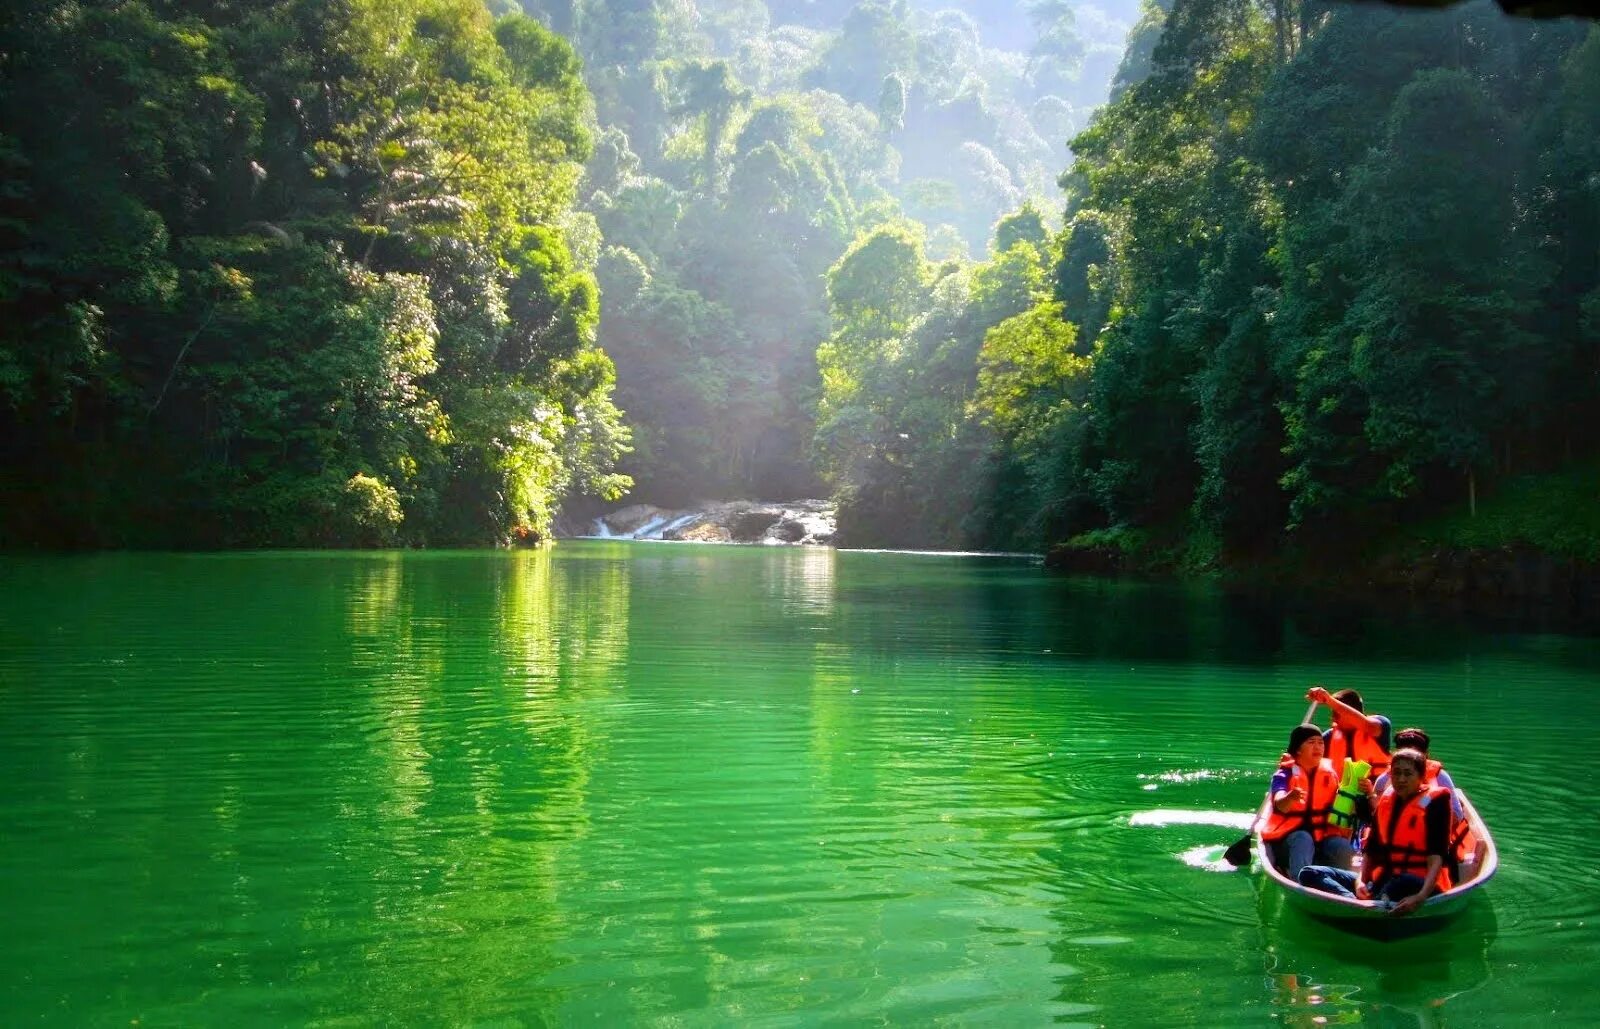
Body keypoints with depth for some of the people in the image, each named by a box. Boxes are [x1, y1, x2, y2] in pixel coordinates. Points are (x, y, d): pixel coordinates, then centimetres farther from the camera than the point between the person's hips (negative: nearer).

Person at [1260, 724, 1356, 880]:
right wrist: (1291, 797, -49)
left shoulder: (1330, 772, 10)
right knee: (1303, 839, -35)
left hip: (1324, 834, 3)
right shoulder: (1285, 774, -4)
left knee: (1345, 849, -26)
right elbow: (1280, 805, -24)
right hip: (1289, 836, -3)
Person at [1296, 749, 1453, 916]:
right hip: (1381, 882, 7)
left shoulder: (1434, 802, -4)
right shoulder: (1385, 802, 12)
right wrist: (1360, 881, -8)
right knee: (1309, 874, -10)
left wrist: (1422, 896, -33)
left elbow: (1436, 857, -16)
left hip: (1418, 886, -6)